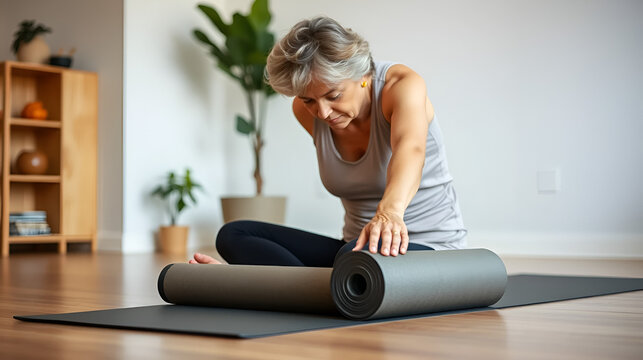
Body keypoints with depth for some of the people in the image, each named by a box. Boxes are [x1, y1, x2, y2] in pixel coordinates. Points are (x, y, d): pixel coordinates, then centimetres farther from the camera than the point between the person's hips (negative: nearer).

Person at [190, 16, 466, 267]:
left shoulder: (402, 86, -19)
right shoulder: (304, 111, -4)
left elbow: (410, 147, -41)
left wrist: (390, 210, -60)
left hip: (431, 249, -5)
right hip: (356, 246, 6)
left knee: (356, 256, -43)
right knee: (232, 235, -13)